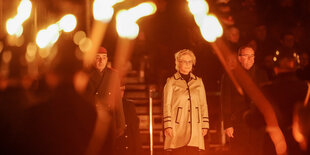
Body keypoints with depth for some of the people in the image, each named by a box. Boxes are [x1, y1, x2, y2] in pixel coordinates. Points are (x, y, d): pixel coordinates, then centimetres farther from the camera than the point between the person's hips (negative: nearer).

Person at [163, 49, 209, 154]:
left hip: (195, 126, 3)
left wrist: (205, 125, 7)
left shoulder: (198, 81, 15)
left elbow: (203, 105, 15)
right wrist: (168, 125, -7)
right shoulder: (171, 82, 6)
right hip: (178, 127, -3)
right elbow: (167, 105, 1)